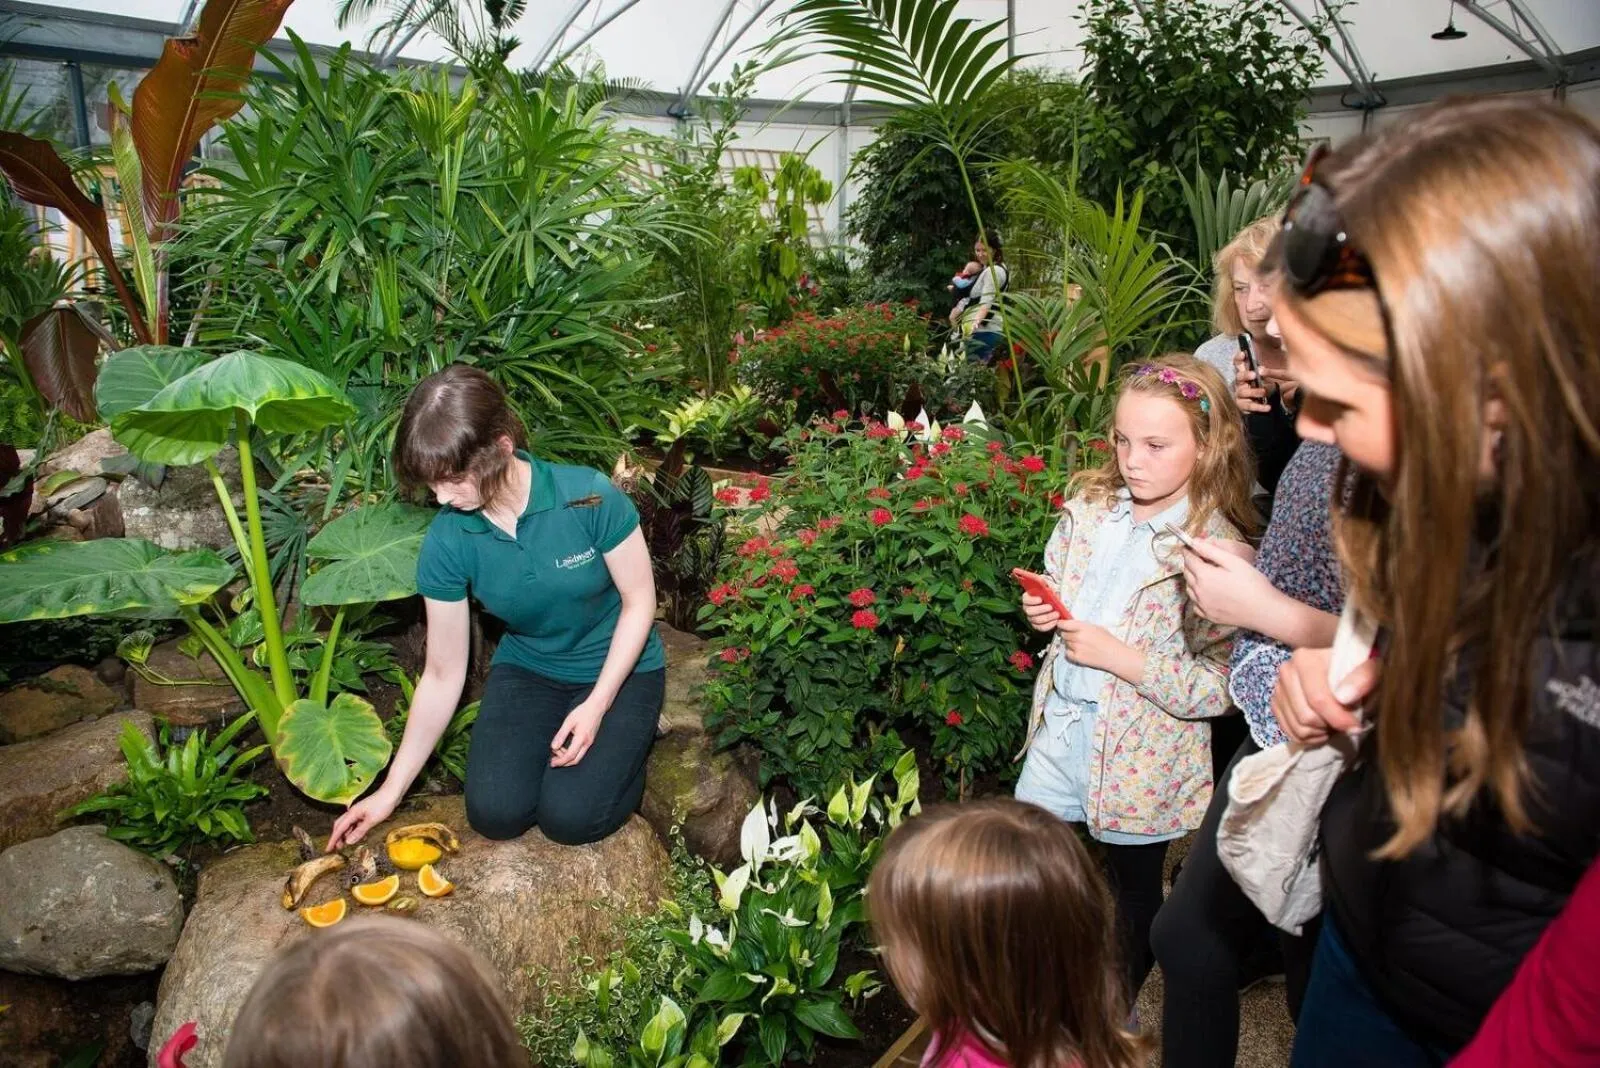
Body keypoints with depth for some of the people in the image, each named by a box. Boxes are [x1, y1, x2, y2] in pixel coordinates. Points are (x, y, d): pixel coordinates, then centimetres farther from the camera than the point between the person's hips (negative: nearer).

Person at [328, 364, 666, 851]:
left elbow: (639, 601, -14)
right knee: (494, 813, -16)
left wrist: (597, 705, -22)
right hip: (528, 669, 3)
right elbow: (443, 674, -7)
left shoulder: (590, 496, -27)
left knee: (569, 817, -19)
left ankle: (626, 741, 11)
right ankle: (547, 735, 13)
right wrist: (390, 792, -3)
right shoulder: (447, 541, -16)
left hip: (617, 669, -3)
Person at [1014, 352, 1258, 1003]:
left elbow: (1219, 688, -24)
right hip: (1061, 727, 6)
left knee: (1134, 898, 20)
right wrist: (1041, 608, -7)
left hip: (1138, 754, -5)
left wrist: (1117, 655, -26)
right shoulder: (1091, 504, -3)